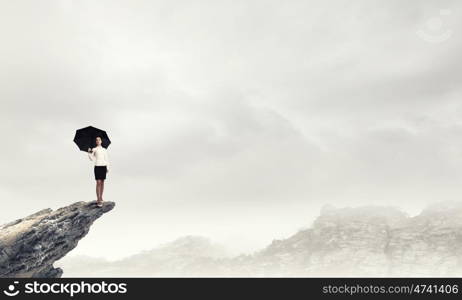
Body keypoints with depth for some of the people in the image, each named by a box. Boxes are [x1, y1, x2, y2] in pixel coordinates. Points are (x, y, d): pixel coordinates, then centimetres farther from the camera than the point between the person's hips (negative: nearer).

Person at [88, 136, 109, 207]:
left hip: (104, 167, 3)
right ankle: (98, 200, -10)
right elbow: (92, 159, -2)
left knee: (102, 182, 7)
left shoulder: (104, 150, 12)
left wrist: (107, 167, 3)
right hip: (97, 167, -3)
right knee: (98, 183, -10)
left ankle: (101, 198, 17)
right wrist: (89, 153, -17)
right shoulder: (94, 149, 5)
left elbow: (107, 159, 12)